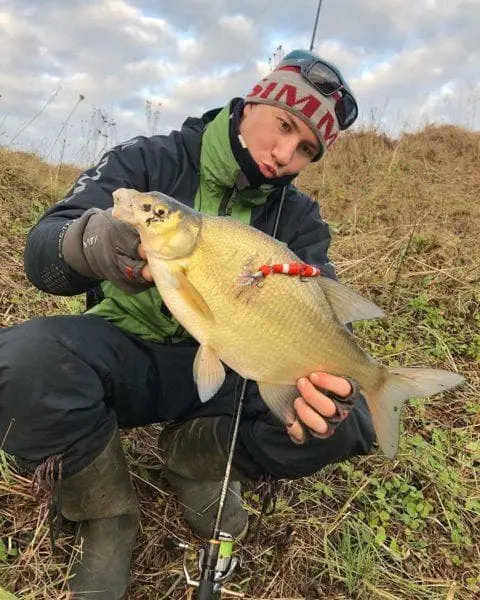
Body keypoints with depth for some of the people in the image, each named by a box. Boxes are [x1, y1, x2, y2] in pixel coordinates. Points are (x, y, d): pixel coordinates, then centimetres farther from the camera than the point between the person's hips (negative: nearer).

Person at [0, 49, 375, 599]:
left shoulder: (297, 217, 3)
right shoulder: (148, 162, -6)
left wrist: (329, 377, -32)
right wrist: (89, 243, -42)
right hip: (122, 356, -1)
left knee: (349, 422, -21)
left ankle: (193, 456, 5)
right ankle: (106, 523, -5)